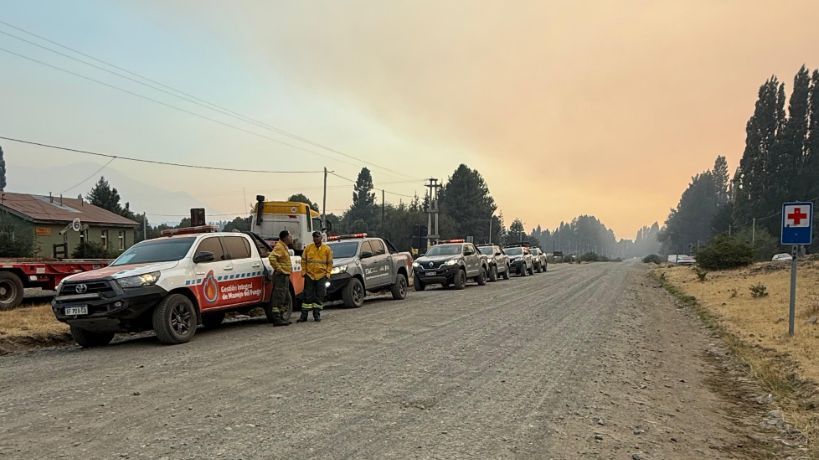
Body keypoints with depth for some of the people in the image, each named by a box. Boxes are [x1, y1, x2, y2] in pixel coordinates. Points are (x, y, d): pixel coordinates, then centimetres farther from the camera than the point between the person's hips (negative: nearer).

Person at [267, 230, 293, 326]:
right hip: (281, 275, -11)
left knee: (285, 297, 14)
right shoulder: (279, 247, -14)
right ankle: (277, 319, -9)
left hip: (285, 276, 11)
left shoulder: (284, 247, 18)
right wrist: (278, 269, -24)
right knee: (279, 297, -9)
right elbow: (271, 257, -30)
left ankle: (280, 317, 21)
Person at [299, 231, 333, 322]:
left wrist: (328, 273, -2)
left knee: (319, 296, 3)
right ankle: (304, 315, 7)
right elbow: (303, 260, 10)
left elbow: (330, 263, 7)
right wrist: (304, 271, 2)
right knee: (308, 296, 3)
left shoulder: (327, 249, 4)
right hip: (309, 275, 0)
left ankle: (317, 314, 12)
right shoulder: (308, 248, 6)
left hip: (321, 276, 0)